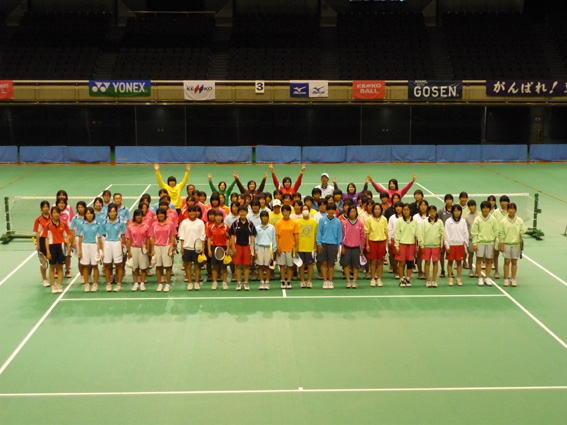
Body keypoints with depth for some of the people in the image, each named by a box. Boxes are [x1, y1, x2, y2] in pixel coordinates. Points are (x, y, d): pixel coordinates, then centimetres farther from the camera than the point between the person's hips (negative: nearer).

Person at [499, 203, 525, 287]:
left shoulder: (520, 221, 2)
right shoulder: (503, 221, -1)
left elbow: (522, 233, 4)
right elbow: (501, 234, 1)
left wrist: (522, 244, -6)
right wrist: (501, 245, -2)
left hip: (516, 244, 1)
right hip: (506, 243, -1)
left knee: (514, 262, 6)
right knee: (507, 261, 0)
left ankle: (513, 279, 14)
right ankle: (506, 279, 8)